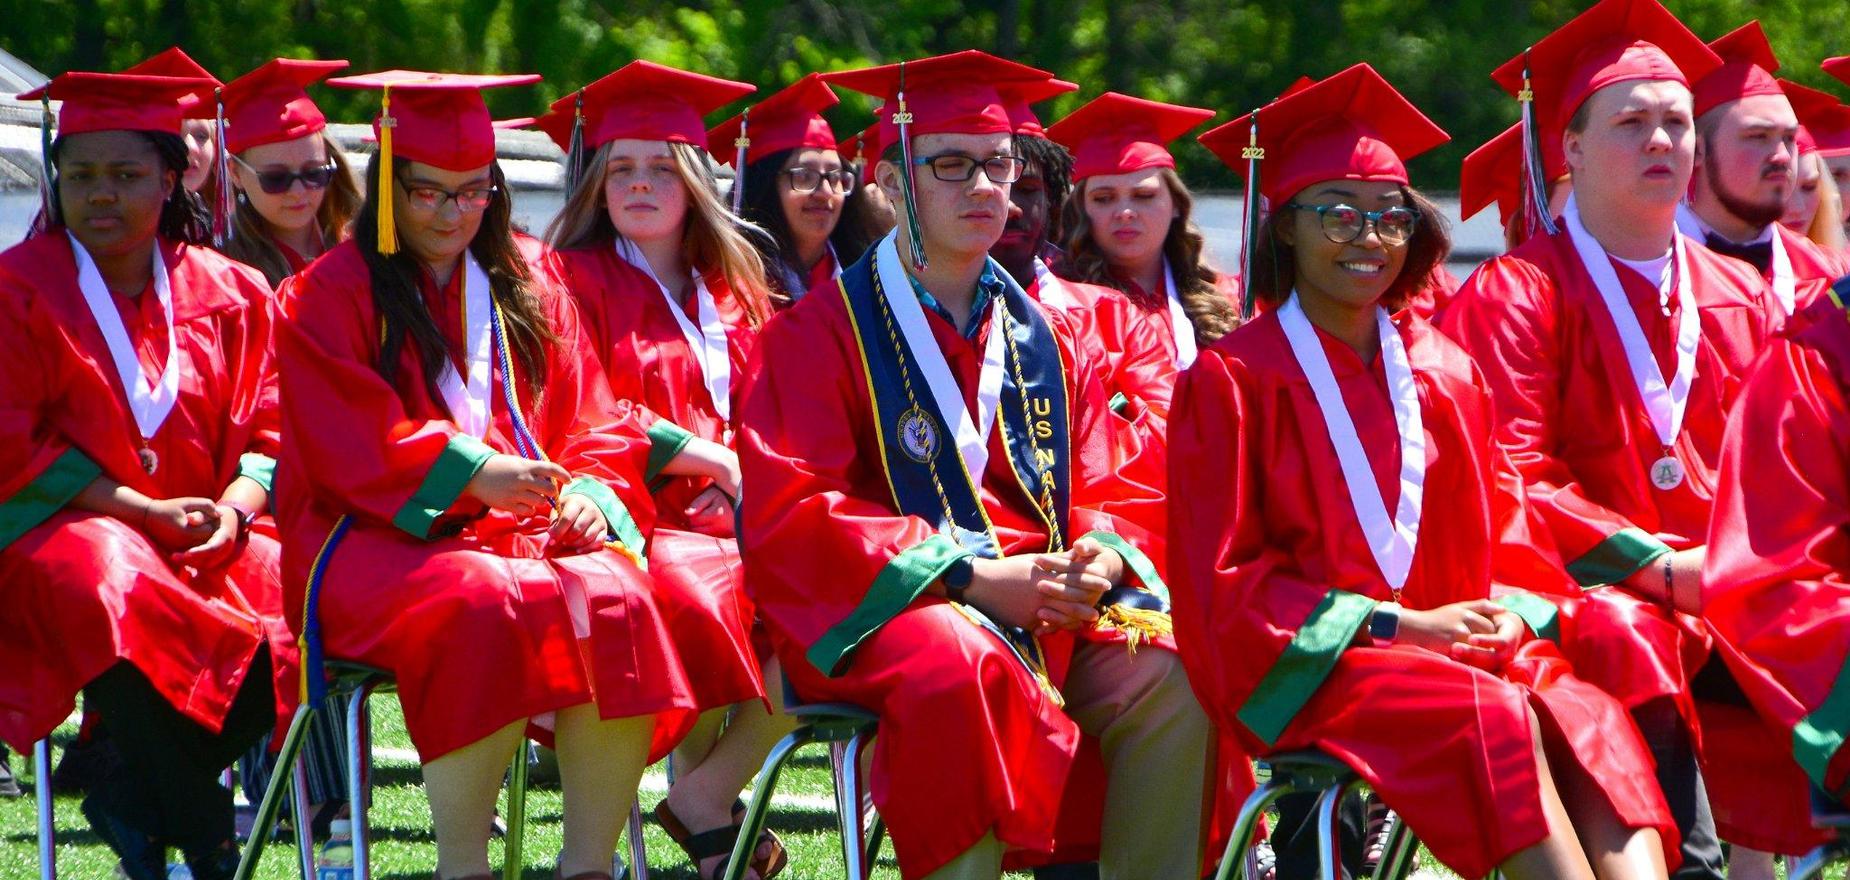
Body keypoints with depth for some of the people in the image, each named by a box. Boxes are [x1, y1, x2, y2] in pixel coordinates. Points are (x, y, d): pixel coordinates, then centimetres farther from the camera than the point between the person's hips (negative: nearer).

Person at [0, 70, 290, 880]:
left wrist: (234, 512, -13)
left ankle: (137, 793, -11)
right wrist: (143, 511, -13)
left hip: (206, 532, 4)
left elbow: (265, 433, 10)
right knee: (118, 588, -39)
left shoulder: (226, 292, 13)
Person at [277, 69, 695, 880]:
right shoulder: (329, 296, 6)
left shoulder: (526, 289, 20)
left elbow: (596, 424, 15)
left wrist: (591, 493, -9)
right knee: (487, 601, -38)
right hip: (382, 536, -4)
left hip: (528, 527, 4)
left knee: (615, 596, -30)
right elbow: (352, 446, -7)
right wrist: (470, 474, -22)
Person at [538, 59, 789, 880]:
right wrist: (708, 456, -12)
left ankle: (706, 795, -14)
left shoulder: (730, 290, 21)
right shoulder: (575, 280, 5)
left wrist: (744, 484, -6)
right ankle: (703, 792, -15)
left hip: (726, 522, 5)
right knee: (695, 594, -39)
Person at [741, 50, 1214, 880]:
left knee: (1170, 672, -24)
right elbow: (791, 516, -8)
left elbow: (1108, 495, 17)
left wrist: (1099, 557, -11)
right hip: (878, 612, -5)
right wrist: (975, 577, -17)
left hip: (1045, 606, 5)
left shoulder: (1043, 337, 18)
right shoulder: (819, 334, 2)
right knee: (960, 665, -39)